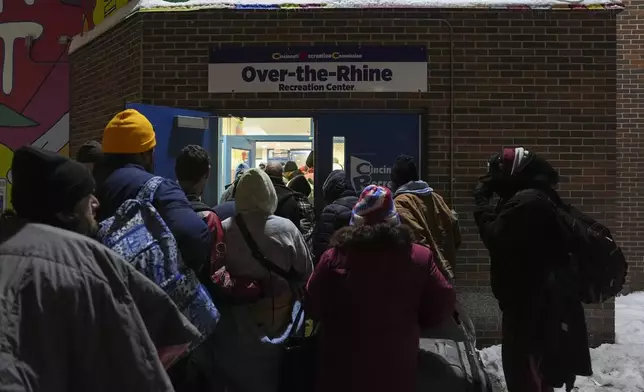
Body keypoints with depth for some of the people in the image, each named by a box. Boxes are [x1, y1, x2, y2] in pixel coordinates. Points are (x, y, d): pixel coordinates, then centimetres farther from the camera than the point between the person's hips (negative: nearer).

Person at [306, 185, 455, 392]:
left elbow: (313, 308, -1)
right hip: (396, 370, 1)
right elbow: (442, 306, -3)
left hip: (341, 369, 0)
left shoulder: (334, 257, -13)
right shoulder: (420, 258, -13)